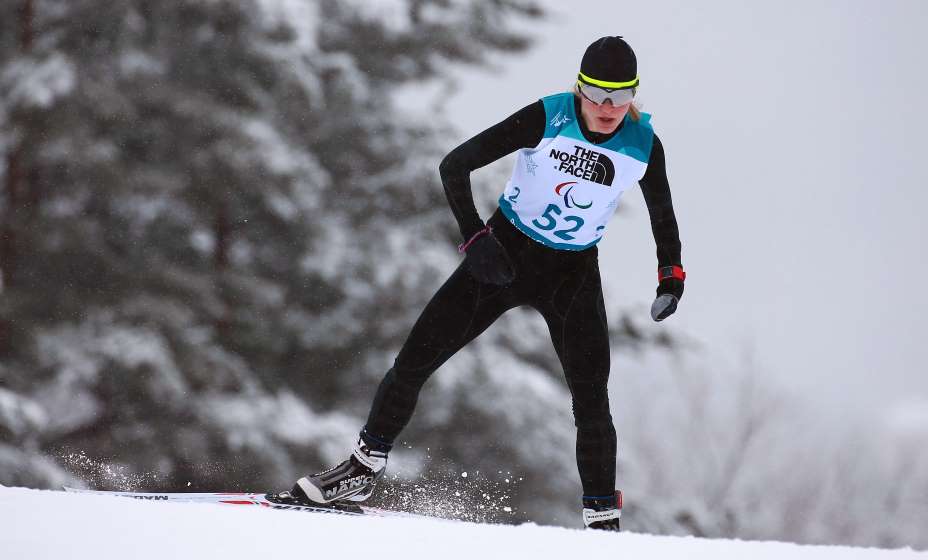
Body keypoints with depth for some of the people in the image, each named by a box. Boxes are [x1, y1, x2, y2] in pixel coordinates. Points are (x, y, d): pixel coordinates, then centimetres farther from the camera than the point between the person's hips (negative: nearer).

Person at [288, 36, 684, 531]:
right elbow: (455, 165, -17)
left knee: (592, 402, -10)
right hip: (504, 255, -1)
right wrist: (474, 238, -26)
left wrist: (671, 277, -5)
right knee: (415, 359, -5)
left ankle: (603, 518, 3)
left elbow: (663, 215, 8)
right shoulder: (546, 119, -20)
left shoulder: (643, 146, -12)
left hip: (573, 276, 1)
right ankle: (364, 468, 11)